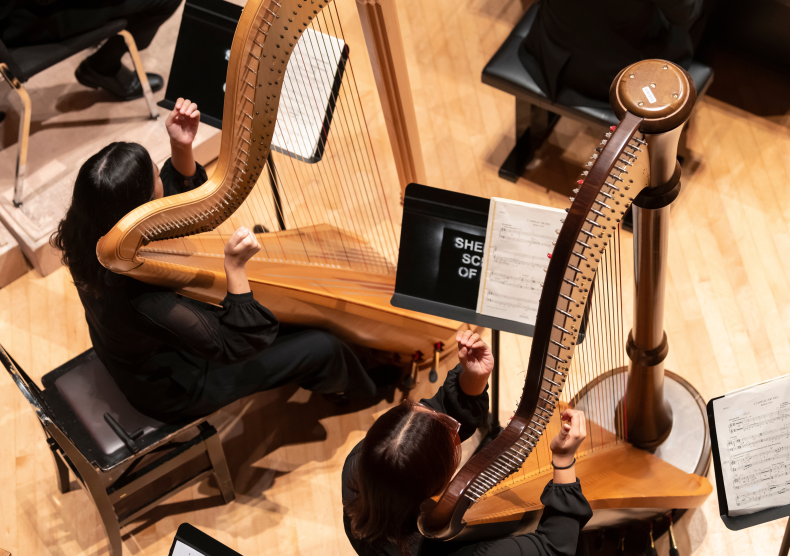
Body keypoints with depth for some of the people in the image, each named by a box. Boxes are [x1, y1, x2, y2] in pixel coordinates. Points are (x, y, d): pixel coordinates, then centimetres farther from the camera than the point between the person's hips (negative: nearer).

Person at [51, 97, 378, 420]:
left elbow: (180, 193, -5)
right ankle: (360, 390, 35)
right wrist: (235, 267, -39)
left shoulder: (90, 239, -21)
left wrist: (181, 146, -23)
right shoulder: (145, 304, -45)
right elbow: (238, 344, -31)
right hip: (173, 390, -8)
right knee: (323, 349, -1)